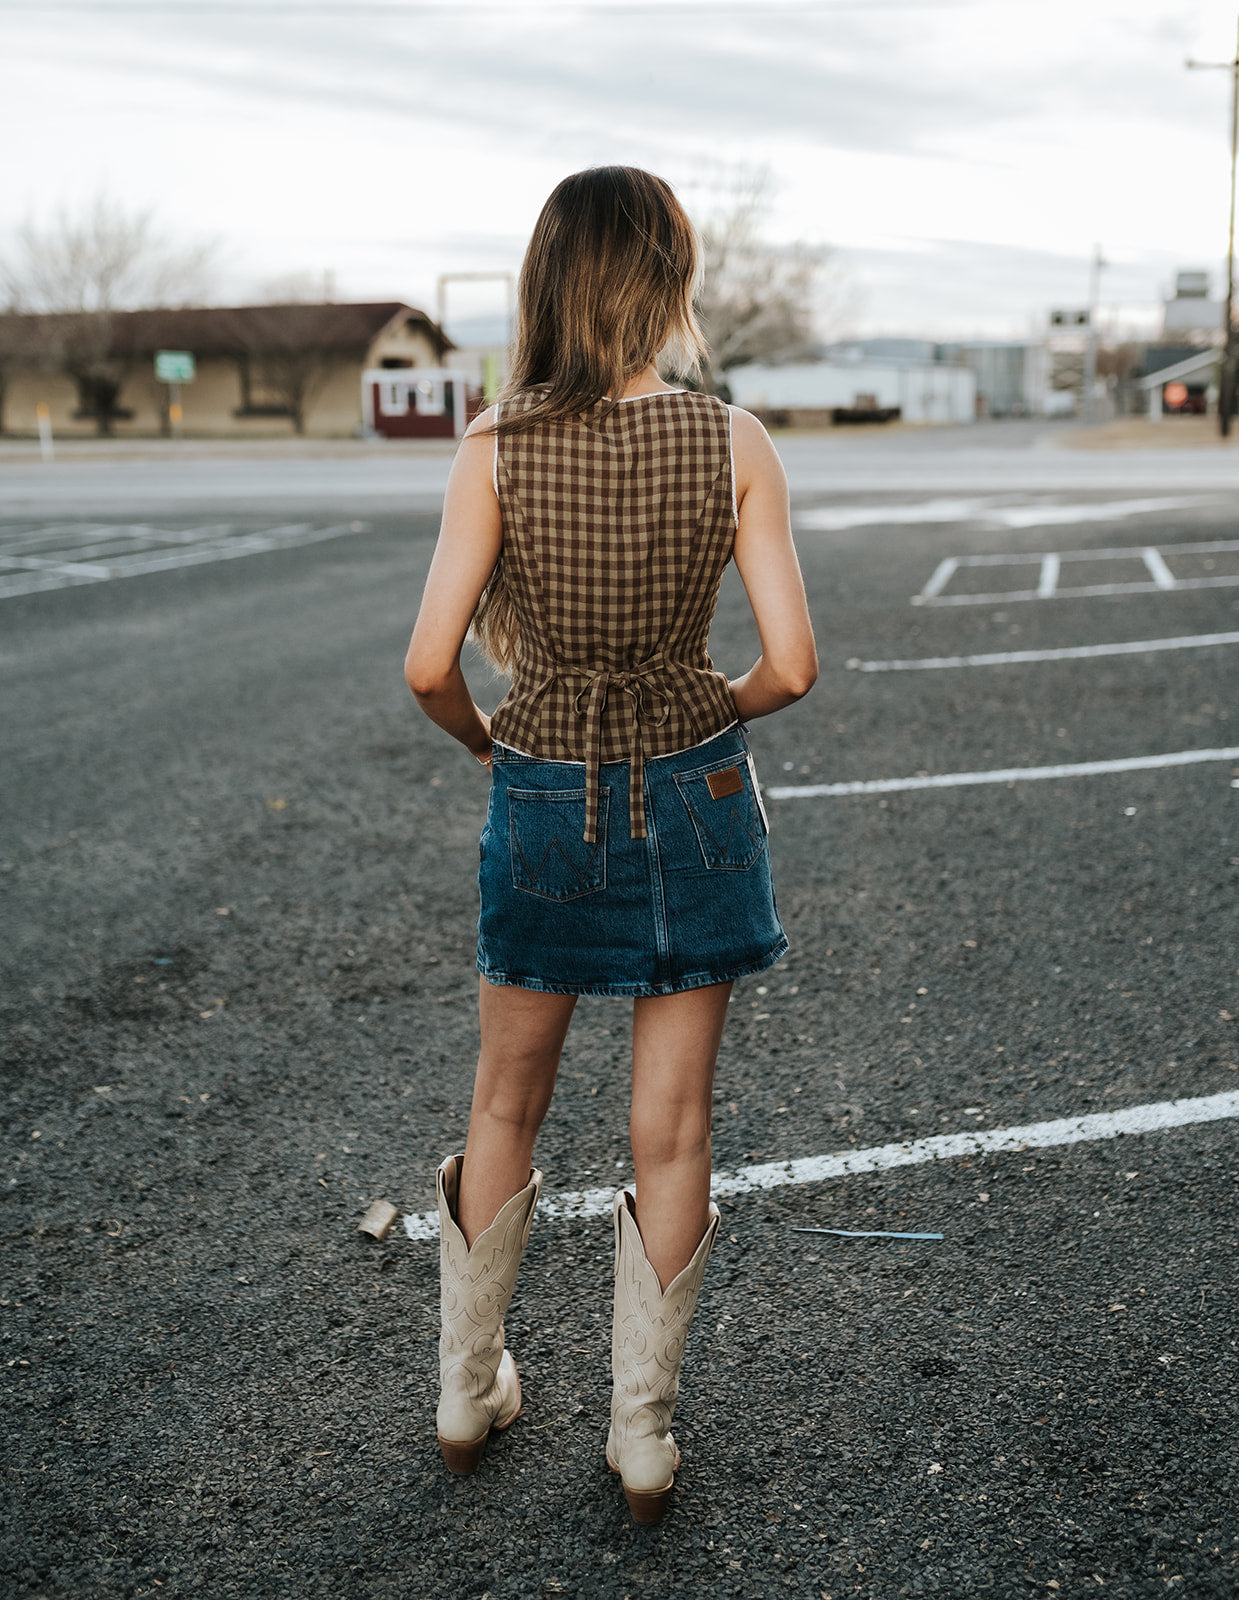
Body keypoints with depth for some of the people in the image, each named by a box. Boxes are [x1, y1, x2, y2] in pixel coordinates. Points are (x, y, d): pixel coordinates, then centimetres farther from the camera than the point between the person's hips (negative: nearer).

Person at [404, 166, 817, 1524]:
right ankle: (642, 1436, 26)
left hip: (541, 802, 1)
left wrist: (479, 737, 7)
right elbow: (792, 665, -13)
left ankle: (466, 1393, 35)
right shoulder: (732, 441, -10)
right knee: (670, 1132, 12)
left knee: (504, 1111, 20)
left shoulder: (495, 446, -11)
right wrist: (721, 710, 8)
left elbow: (430, 665, -14)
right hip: (691, 802, 0)